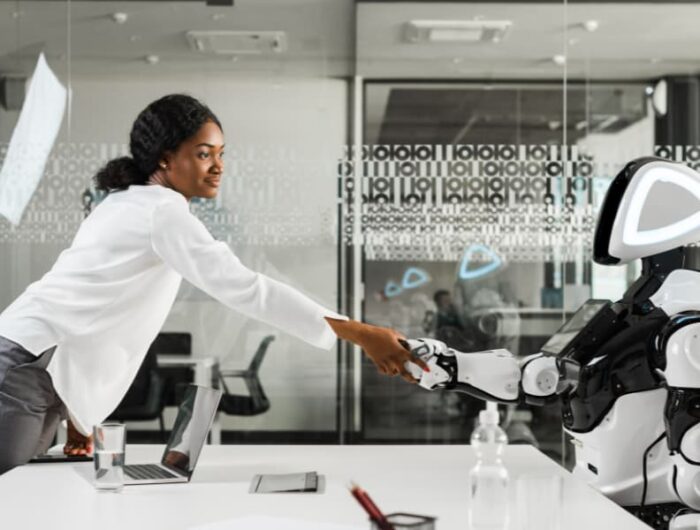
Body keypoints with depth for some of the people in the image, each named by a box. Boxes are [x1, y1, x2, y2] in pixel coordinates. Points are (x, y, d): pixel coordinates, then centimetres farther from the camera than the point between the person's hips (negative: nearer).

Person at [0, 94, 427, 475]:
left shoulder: (131, 205, 17)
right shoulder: (162, 211, -15)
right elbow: (244, 288, -26)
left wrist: (78, 414, 15)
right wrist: (358, 333, -28)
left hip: (38, 371, 10)